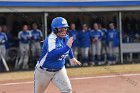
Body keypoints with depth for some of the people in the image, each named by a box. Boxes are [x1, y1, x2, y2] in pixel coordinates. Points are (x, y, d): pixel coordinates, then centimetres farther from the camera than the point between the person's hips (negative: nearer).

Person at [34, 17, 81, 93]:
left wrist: (72, 57, 28)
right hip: (44, 71, -5)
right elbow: (52, 54, -46)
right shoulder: (51, 39, -26)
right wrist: (67, 47, -49)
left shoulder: (65, 38, -4)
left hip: (59, 70, 5)